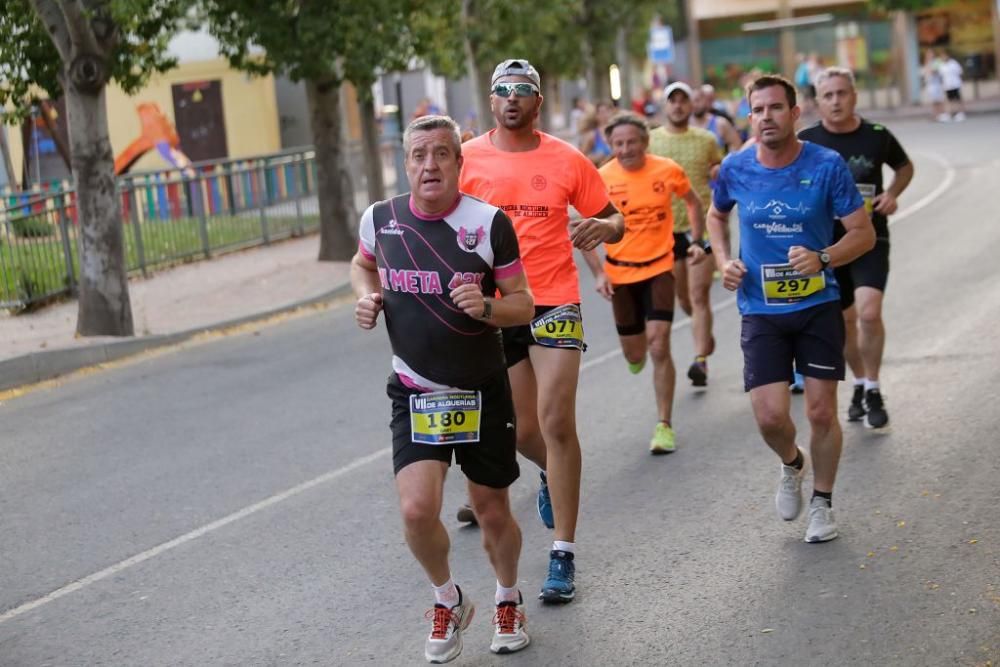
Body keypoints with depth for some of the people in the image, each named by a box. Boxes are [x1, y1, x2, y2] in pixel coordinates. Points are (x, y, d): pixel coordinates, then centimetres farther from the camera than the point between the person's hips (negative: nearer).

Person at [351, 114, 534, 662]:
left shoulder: (489, 223, -11)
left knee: (492, 513, 9)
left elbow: (523, 304, -5)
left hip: (483, 391, -1)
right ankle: (448, 600, 15)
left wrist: (486, 306, -26)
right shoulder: (380, 218, -4)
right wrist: (367, 297, -2)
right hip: (414, 392, 1)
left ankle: (508, 600, 40)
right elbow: (362, 265, 19)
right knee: (417, 510, -15)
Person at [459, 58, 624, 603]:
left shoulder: (567, 160, 1)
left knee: (556, 422, -9)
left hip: (554, 302, -1)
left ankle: (563, 555, -1)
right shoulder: (467, 159, 1)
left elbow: (614, 221, 8)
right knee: (520, 429, 9)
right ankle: (553, 474, 47)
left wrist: (601, 227, -16)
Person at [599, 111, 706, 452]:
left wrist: (697, 241, 3)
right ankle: (637, 350, 51)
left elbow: (693, 201, 12)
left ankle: (664, 425, -2)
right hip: (620, 272, 1)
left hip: (659, 267, -1)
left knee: (659, 348, -13)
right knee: (634, 354, 11)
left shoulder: (667, 170, -8)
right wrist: (599, 272, -10)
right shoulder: (602, 178, -11)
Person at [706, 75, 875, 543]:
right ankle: (791, 465, 28)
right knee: (770, 416, -8)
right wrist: (723, 260, 2)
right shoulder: (735, 170, -3)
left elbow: (864, 233, -5)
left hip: (818, 306, -1)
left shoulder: (827, 166, -10)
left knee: (821, 412, 3)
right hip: (761, 310, 1)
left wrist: (823, 258, -23)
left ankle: (822, 502, 26)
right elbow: (716, 215, 19)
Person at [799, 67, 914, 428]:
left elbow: (905, 166, 16)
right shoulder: (806, 141, -5)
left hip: (870, 239, -2)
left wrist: (892, 193, -2)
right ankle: (861, 384, 34)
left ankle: (873, 390, -2)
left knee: (869, 312, -19)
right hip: (826, 242, 2)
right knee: (844, 319, 12)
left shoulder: (877, 136, -4)